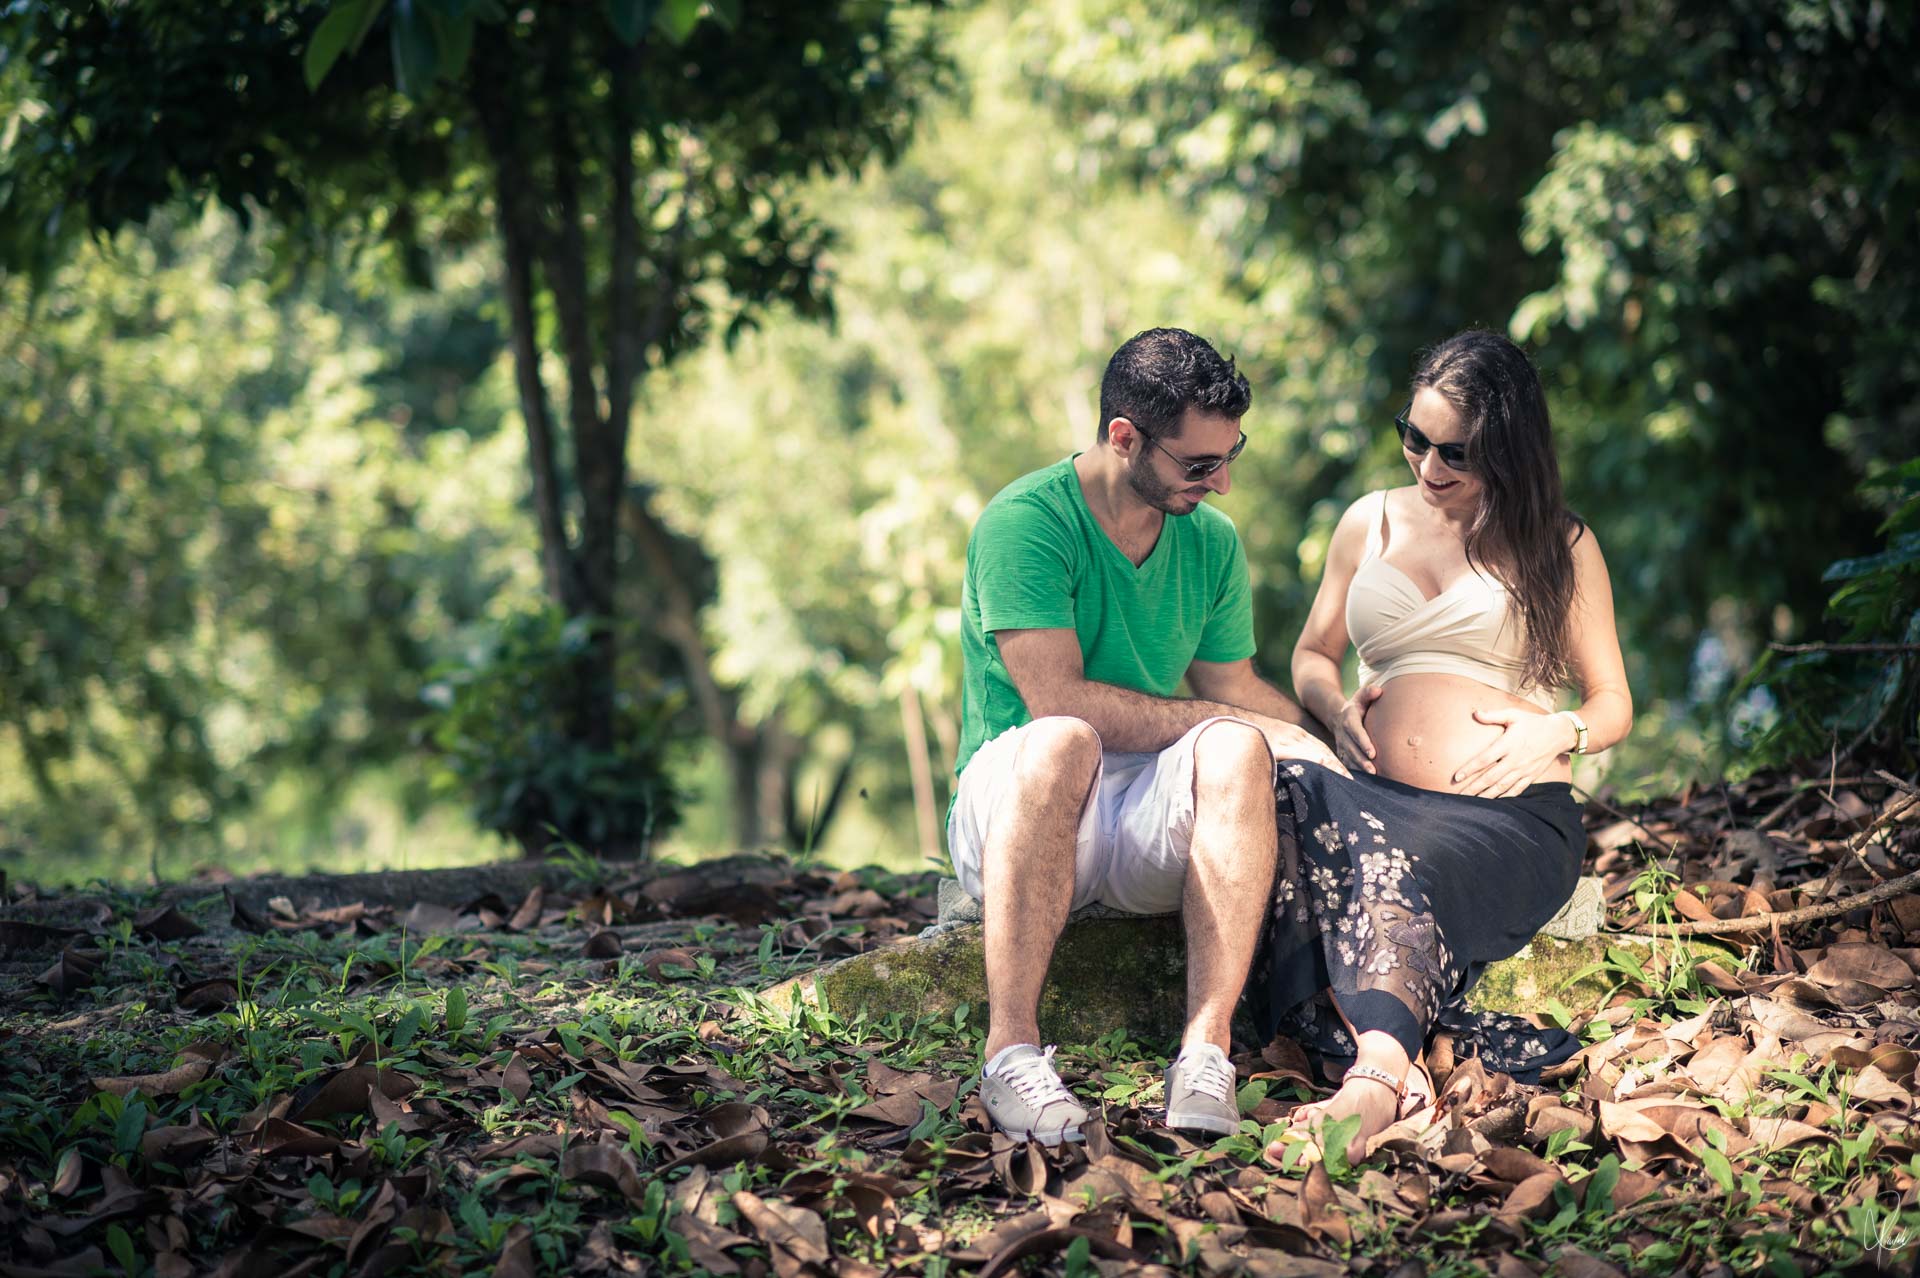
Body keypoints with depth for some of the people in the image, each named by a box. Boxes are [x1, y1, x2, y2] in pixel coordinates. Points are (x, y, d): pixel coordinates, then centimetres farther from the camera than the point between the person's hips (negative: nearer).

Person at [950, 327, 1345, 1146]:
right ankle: (1011, 1048, -38)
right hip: (1011, 808, -4)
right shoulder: (1024, 522, -10)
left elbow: (1239, 691, 13)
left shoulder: (1212, 541, 11)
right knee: (1062, 744, -39)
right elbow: (1059, 701, -19)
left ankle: (1206, 1049, -38)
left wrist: (1342, 761, -4)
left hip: (1154, 832, 5)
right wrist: (1229, 722, -14)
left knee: (1235, 753, -29)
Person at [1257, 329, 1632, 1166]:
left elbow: (1613, 703, 18)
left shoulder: (1558, 546, 14)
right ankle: (1392, 1053, -52)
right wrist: (1336, 705, 6)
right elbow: (1312, 656, 31)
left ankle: (1374, 1079, -62)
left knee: (1407, 876, -40)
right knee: (1285, 794, -36)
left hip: (1506, 811, -2)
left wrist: (1560, 733, -7)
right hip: (1380, 797, 3)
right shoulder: (1372, 522, 22)